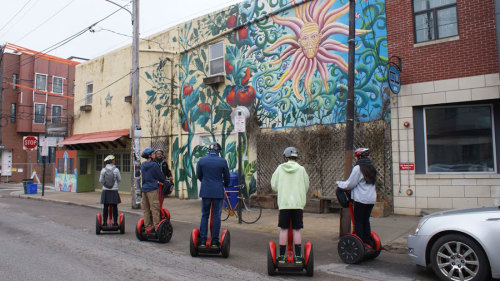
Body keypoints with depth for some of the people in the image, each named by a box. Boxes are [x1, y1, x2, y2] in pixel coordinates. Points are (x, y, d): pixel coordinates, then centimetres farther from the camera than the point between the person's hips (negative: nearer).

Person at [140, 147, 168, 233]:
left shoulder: (142, 165, 11)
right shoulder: (154, 165, -10)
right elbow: (160, 176, -2)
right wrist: (165, 181, 18)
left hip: (144, 188, 7)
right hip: (152, 189, -7)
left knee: (145, 209, 10)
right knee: (155, 208, -4)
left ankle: (147, 227, 16)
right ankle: (157, 228, -4)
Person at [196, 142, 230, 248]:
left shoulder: (202, 160, 1)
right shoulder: (222, 161, -4)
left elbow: (199, 176, 12)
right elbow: (226, 177, 5)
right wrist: (225, 185, 27)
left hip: (205, 191, 2)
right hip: (218, 192, -2)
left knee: (204, 216, 10)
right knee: (216, 216, 5)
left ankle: (203, 241, 10)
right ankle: (214, 242, 8)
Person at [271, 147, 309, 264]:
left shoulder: (280, 168, 1)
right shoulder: (301, 169, 1)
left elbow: (274, 185, 6)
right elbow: (306, 187, 9)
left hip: (284, 203, 0)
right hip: (298, 203, 0)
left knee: (284, 229, 6)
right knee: (297, 230, 6)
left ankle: (282, 256, 10)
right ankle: (298, 257, 9)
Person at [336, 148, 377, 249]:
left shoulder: (358, 168, -12)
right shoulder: (371, 168, 12)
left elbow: (350, 184, -10)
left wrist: (339, 183, 8)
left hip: (361, 199, -7)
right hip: (371, 199, 7)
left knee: (358, 222, 1)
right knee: (366, 221, 16)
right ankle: (368, 242, 21)